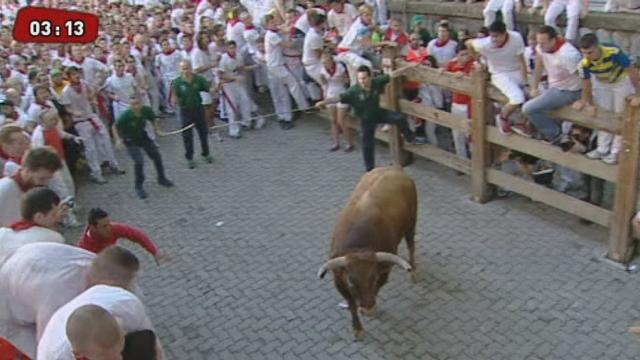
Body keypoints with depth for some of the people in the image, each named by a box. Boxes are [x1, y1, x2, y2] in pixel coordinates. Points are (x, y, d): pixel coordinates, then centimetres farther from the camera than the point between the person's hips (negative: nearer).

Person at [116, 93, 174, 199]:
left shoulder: (147, 110, -23)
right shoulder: (126, 116, -33)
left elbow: (152, 119, 1)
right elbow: (116, 127, -17)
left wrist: (156, 129, -4)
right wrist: (120, 139, -22)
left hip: (143, 137, 5)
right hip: (131, 141, -5)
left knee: (157, 156, 11)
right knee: (139, 161, -17)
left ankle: (161, 178, 36)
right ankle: (138, 187, 5)